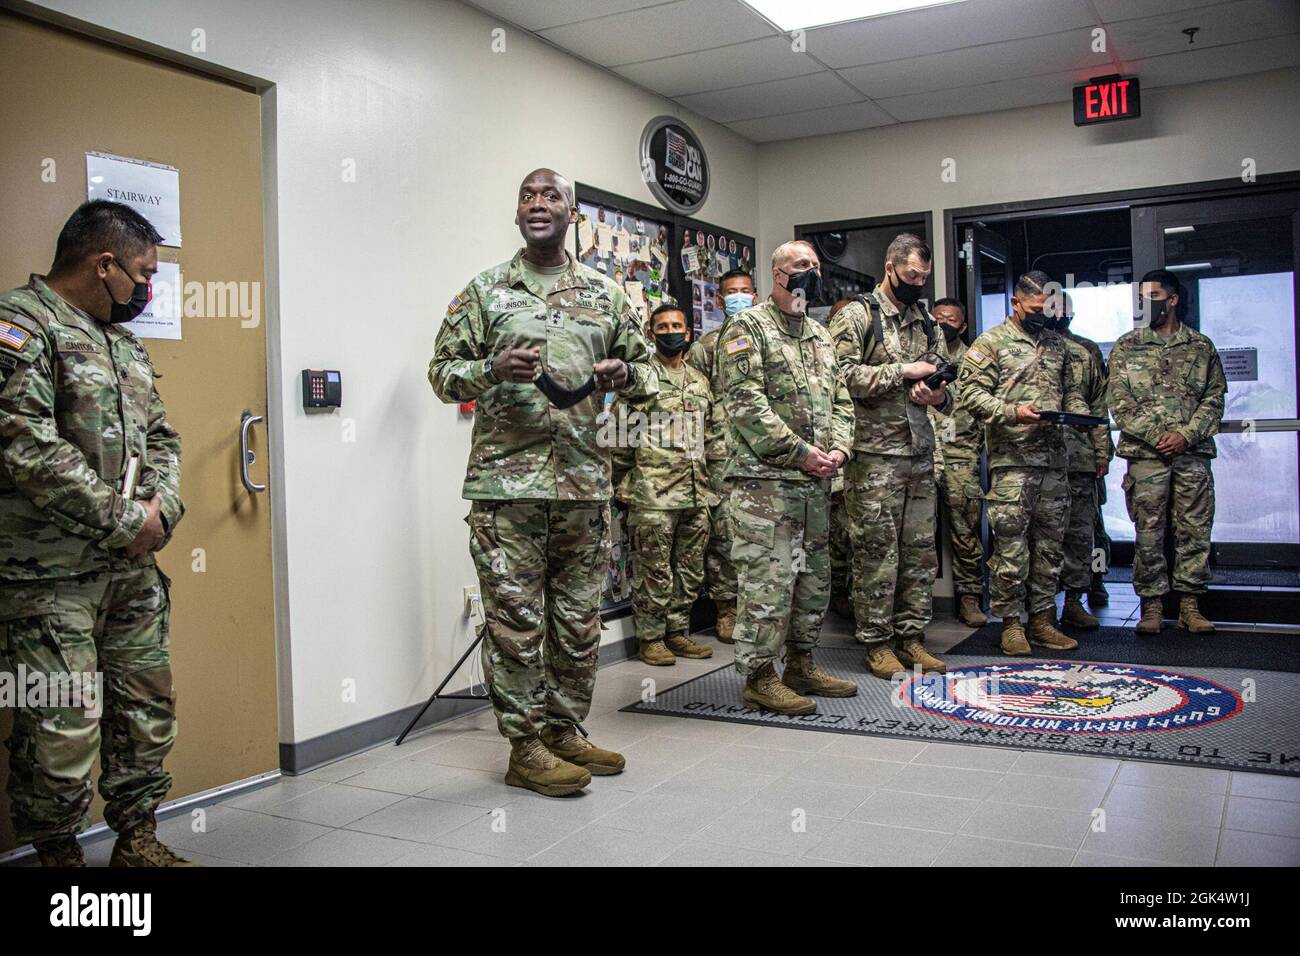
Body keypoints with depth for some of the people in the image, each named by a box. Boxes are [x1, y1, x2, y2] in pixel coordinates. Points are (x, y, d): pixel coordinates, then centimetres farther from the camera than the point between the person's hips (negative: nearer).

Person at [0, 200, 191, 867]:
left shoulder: (124, 342, 17)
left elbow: (160, 436, 20)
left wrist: (164, 505, -1)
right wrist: (126, 521, -15)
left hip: (133, 565, 8)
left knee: (148, 706, 13)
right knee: (61, 725, -2)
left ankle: (138, 839, 27)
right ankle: (59, 854, 16)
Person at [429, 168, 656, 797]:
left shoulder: (604, 294, 13)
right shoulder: (484, 291, 6)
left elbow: (645, 367, 18)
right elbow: (442, 372, 4)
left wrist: (625, 374, -5)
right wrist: (493, 370, -16)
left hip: (585, 482, 4)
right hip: (506, 484, -3)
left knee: (579, 619, 10)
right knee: (516, 619, 0)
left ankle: (563, 730, 25)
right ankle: (525, 749, 11)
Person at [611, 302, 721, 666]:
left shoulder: (700, 380, 16)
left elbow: (714, 433, 21)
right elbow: (619, 432, -5)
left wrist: (711, 480, 16)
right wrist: (624, 484, -6)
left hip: (696, 494, 6)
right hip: (652, 495, -6)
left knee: (691, 568, 11)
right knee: (654, 570, -1)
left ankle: (678, 632, 23)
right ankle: (651, 637, 10)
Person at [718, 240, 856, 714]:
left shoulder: (820, 335, 20)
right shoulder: (747, 328, -5)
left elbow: (840, 400, 20)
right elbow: (745, 402, -15)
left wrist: (839, 449, 1)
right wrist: (800, 451, -16)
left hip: (815, 480, 8)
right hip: (765, 479, -8)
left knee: (814, 576, 14)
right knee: (768, 578, -7)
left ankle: (800, 665, 26)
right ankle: (759, 676, 3)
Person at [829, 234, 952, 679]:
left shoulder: (927, 323, 17)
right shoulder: (856, 316, -1)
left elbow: (946, 383, 19)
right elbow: (843, 375, -13)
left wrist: (940, 396, -5)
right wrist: (903, 371, -15)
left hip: (921, 452, 6)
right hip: (875, 454, -6)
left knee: (920, 549, 9)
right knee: (876, 550, -3)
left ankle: (911, 635, 19)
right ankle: (876, 642, 7)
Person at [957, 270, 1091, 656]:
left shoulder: (1056, 343, 18)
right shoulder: (991, 342, 0)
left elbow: (1069, 390, 25)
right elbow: (971, 393, -8)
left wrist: (1080, 411, 3)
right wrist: (1012, 412, -20)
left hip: (1053, 459, 6)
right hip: (1012, 459, -6)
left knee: (1049, 544, 9)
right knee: (1011, 546, -4)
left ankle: (1042, 620, 18)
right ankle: (1011, 623, 5)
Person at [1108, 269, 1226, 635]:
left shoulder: (1202, 347, 10)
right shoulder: (1126, 347, 7)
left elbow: (1214, 399, 6)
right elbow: (1120, 404, 0)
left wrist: (1185, 435, -10)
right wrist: (1157, 436, -10)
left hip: (1193, 454, 2)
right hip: (1145, 454, -1)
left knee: (1195, 531, 3)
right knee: (1148, 533, -1)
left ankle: (1189, 602, 13)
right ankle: (1152, 604, 8)